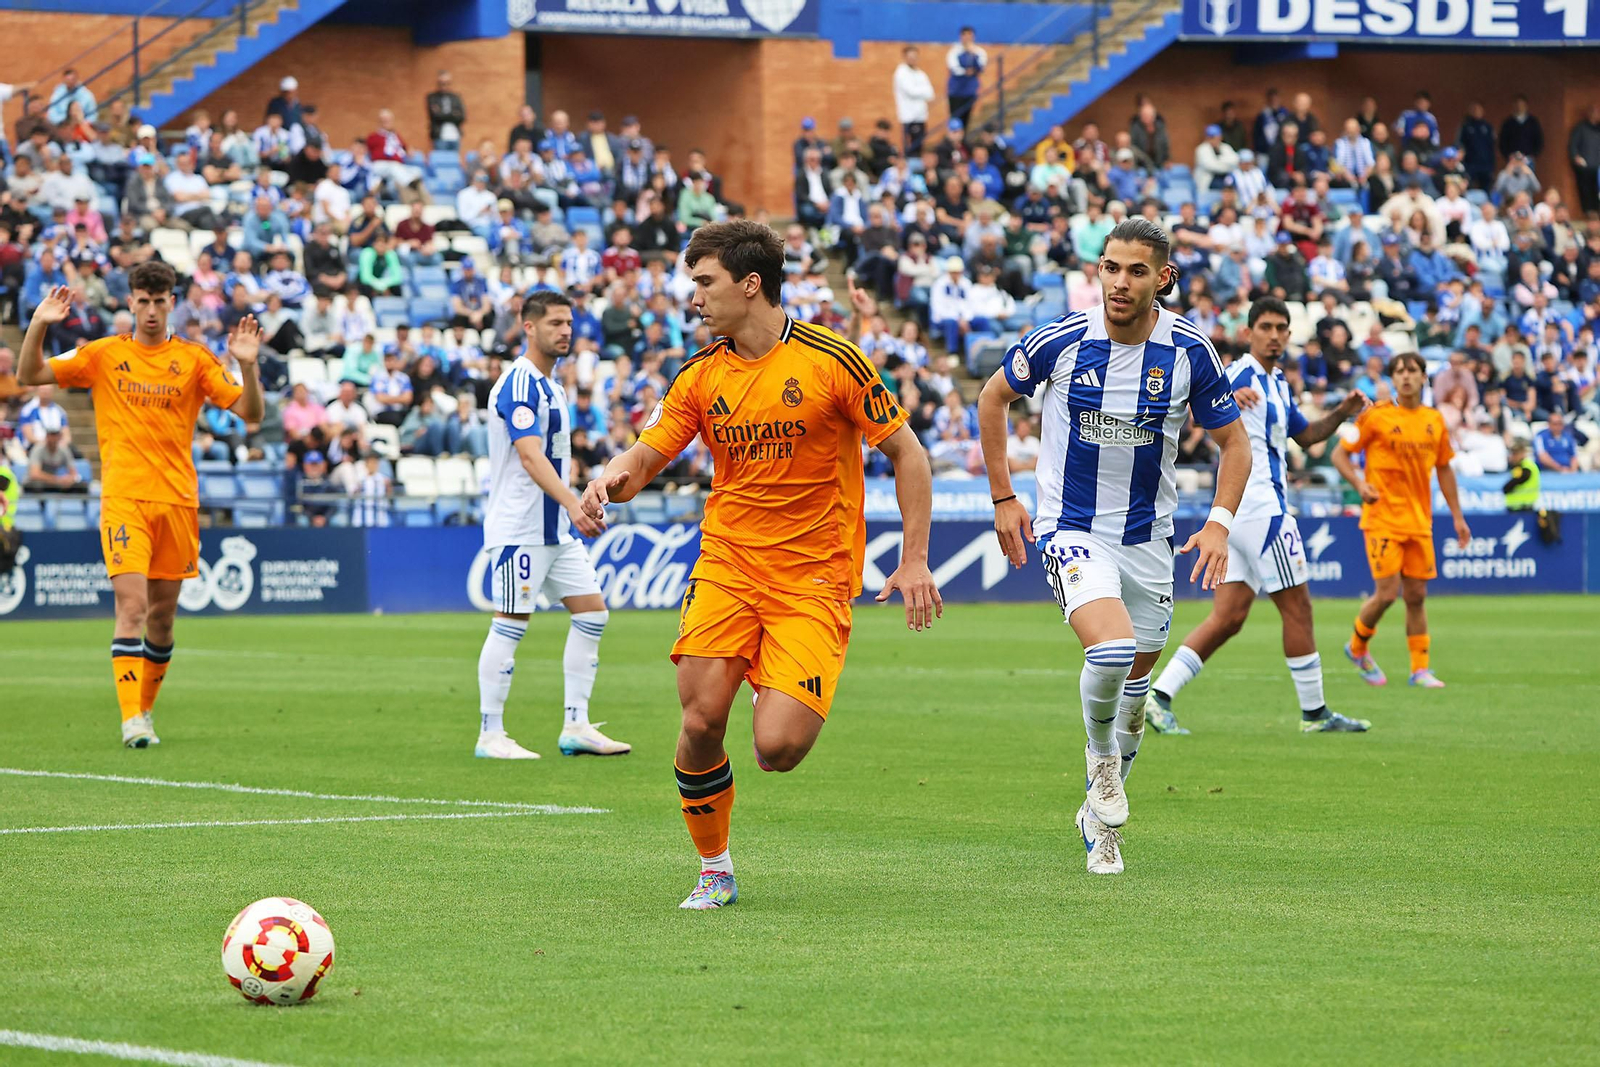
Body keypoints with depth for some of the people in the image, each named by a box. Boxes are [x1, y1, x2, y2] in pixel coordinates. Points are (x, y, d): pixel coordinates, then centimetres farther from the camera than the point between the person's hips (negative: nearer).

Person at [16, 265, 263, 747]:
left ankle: (145, 708, 25)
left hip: (177, 501, 2)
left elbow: (250, 412, 1)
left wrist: (248, 366, -16)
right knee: (132, 605, -16)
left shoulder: (194, 360, 6)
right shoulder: (103, 355, 6)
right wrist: (39, 326, -10)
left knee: (162, 615, 8)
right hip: (123, 498, -2)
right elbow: (29, 376, 5)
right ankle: (132, 719, -19)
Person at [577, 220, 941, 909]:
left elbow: (906, 453, 0)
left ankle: (788, 702, 22)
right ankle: (714, 870, 7)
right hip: (726, 562, 4)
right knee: (701, 720, -15)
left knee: (777, 749, -17)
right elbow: (645, 457, 9)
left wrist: (914, 560, -4)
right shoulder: (702, 375, 5)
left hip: (813, 578, -3)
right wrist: (613, 478, -15)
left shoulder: (831, 360, -8)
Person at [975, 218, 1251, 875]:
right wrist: (1002, 496, 4)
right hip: (1070, 530, -3)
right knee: (1111, 649, -28)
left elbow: (1233, 440, 4)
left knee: (1135, 681, 12)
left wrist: (1220, 521, -11)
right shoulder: (1060, 341, -13)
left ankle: (1100, 815, 34)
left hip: (1148, 537, 3)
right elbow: (993, 398, 6)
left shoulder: (1190, 352, -8)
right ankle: (1100, 756, 2)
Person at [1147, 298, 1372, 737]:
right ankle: (1314, 712, 9)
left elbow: (1304, 434, 31)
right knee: (1297, 608, 0)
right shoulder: (1240, 373, -10)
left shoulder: (1278, 384, 18)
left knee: (1228, 617, 4)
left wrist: (1342, 412, 13)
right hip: (1259, 505, -9)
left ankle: (1159, 697, -2)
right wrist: (1228, 396, -47)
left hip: (1236, 512, 9)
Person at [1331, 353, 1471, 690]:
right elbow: (1340, 454, -1)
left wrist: (1457, 516, 16)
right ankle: (1357, 647, 16)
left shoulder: (1434, 421, 8)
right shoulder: (1376, 416, -6)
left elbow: (1444, 468, 18)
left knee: (1416, 595, 5)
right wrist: (1359, 485, -18)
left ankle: (1420, 669, 12)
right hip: (1383, 519, -4)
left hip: (1419, 521, 4)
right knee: (1387, 592, -10)